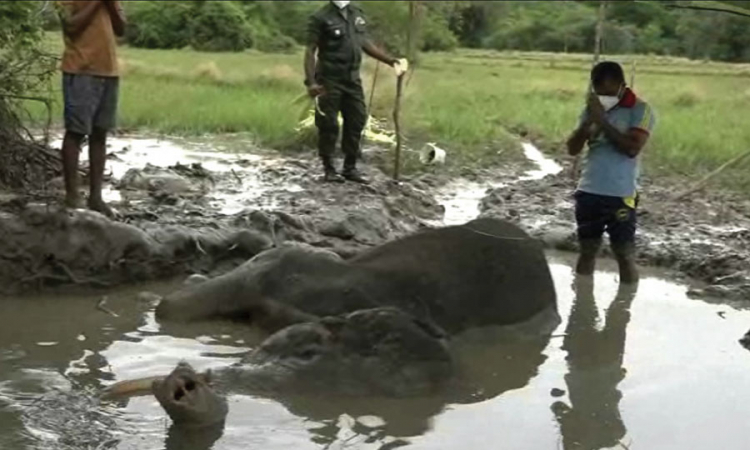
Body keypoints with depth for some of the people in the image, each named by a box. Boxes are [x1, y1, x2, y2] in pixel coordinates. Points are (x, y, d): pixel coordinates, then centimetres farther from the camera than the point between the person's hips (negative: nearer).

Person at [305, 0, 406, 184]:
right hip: (329, 81, -6)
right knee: (328, 126, 0)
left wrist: (391, 60, 15)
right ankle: (329, 169, 11)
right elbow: (310, 51, -10)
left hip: (353, 80, 6)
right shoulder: (321, 17, -8)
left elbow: (366, 43, 19)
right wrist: (311, 81, -19)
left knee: (356, 123, 8)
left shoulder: (358, 15, 9)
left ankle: (350, 168, 19)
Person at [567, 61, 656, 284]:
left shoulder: (641, 110, -6)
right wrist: (588, 122, -12)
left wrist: (602, 121, -18)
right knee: (587, 251, 14)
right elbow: (573, 149, 5)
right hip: (588, 192, 5)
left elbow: (632, 148, -20)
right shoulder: (592, 108, 8)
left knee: (625, 255, 0)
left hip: (620, 195, -5)